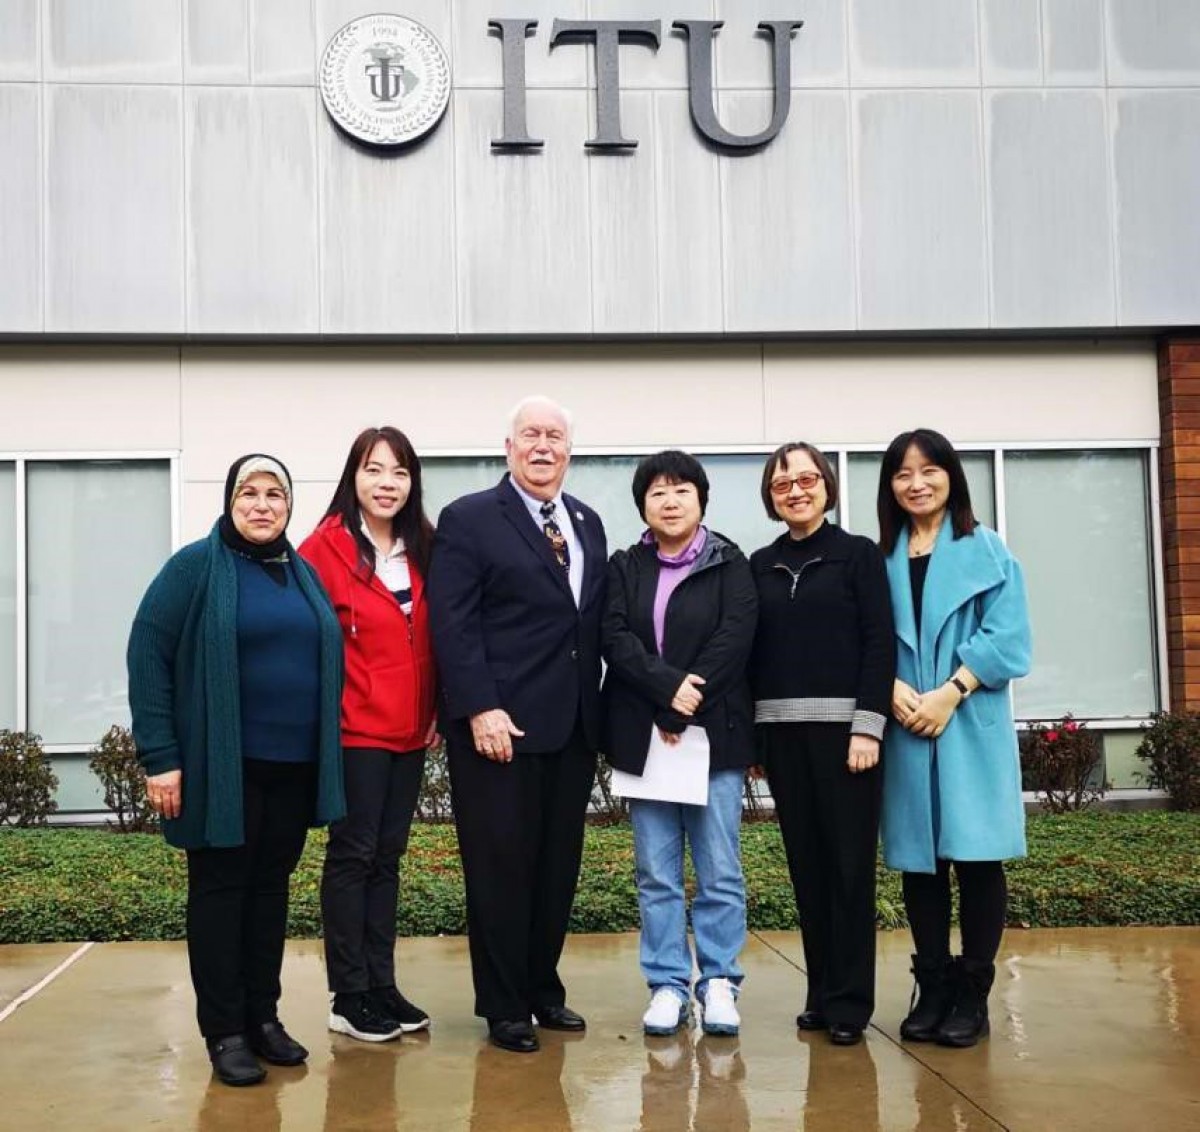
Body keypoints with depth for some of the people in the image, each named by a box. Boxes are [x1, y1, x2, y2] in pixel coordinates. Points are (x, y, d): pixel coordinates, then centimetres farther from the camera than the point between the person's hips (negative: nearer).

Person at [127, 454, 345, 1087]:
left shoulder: (303, 573, 12)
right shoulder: (196, 566, -5)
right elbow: (147, 655, -9)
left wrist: (325, 756, 8)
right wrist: (159, 756, -14)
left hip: (295, 764, 5)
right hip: (223, 766, -5)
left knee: (271, 885, 12)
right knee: (220, 887, 4)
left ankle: (264, 1016, 23)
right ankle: (224, 1031, 12)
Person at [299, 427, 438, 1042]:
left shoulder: (423, 551, 8)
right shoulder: (326, 548, -9)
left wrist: (435, 713, 7)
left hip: (409, 733, 6)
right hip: (353, 732, -6)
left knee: (387, 857, 12)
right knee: (353, 856, 1)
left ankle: (381, 987, 20)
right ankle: (348, 998, 9)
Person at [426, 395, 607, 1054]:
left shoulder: (588, 524, 15)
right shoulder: (469, 520, -3)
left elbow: (595, 622, 15)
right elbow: (453, 624, -11)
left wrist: (596, 707, 8)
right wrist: (481, 709, -18)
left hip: (573, 727, 6)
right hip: (499, 725, -6)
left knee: (559, 866, 12)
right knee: (501, 868, 1)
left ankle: (543, 990, 27)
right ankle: (503, 1008, 14)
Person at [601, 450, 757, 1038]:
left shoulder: (730, 565, 5)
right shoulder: (625, 567, 11)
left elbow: (734, 638, -7)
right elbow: (615, 638, -2)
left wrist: (686, 708, -14)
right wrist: (669, 687, -17)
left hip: (715, 733, -1)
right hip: (643, 736, 2)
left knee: (720, 870, 1)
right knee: (656, 873, 5)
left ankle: (720, 983, 12)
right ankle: (668, 985, 13)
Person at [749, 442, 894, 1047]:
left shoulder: (859, 554, 2)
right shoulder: (761, 565, 12)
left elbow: (879, 644, -4)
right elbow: (752, 652, 11)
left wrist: (868, 726, -13)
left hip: (843, 726, -3)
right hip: (781, 730, 4)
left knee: (848, 862, -1)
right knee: (806, 863, 7)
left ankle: (849, 1000, 6)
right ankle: (821, 991, 16)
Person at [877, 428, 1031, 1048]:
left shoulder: (986, 551, 3)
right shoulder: (881, 560, 10)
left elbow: (1006, 637, -5)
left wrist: (950, 692, -14)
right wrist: (892, 689, -12)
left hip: (971, 725, -2)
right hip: (905, 728, 3)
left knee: (975, 856, -1)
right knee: (919, 859, 6)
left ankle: (973, 992, 9)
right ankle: (932, 986, 16)